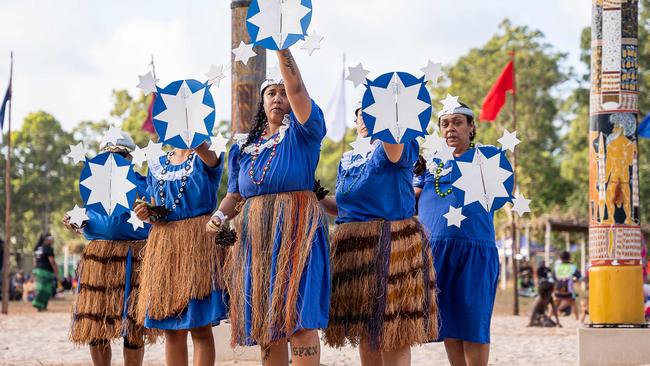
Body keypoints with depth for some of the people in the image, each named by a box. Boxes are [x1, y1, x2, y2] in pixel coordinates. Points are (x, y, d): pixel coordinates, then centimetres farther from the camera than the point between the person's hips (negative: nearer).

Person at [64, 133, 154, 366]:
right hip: (98, 259, 4)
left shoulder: (142, 184, 6)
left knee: (132, 329, -6)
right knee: (94, 328, 2)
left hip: (132, 261, -4)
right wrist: (75, 226, 3)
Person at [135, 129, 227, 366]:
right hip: (163, 245, 5)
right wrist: (146, 214, 0)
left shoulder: (205, 158, 0)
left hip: (199, 242, -5)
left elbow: (201, 147, -25)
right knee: (171, 329, 6)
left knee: (200, 325, -8)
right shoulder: (157, 165, 16)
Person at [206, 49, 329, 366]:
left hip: (296, 230, -5)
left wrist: (281, 46, -16)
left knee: (299, 317, -13)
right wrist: (221, 215, -3)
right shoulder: (244, 146, 17)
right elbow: (235, 194, 18)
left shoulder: (302, 132, 3)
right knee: (265, 324, 5)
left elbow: (297, 88, -12)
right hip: (256, 237, 5)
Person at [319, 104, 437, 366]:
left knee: (392, 328, -8)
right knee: (363, 327, 8)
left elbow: (392, 140, -27)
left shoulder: (398, 148, -1)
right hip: (353, 246, 7)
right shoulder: (348, 160, 18)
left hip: (390, 244, -7)